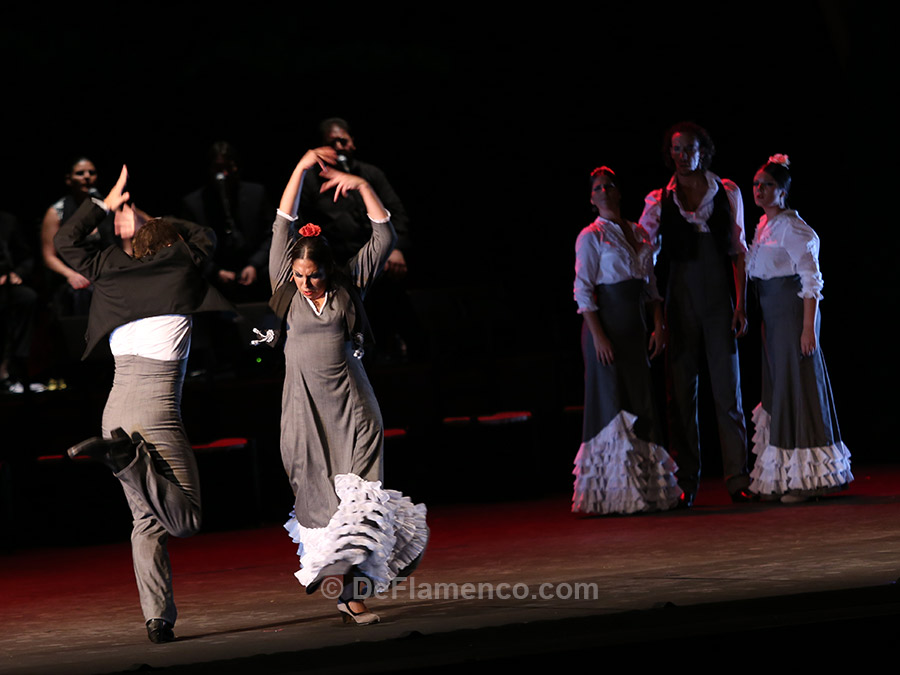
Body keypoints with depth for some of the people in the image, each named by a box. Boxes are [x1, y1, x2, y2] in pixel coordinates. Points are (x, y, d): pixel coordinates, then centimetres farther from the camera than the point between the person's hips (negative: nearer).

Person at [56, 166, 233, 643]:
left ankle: (157, 618, -4)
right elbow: (206, 238, 31)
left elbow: (65, 242, 31)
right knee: (186, 521, -5)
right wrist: (142, 221, 33)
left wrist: (106, 203, 31)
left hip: (116, 404, 5)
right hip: (157, 407, -5)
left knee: (146, 521, 9)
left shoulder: (111, 271, 14)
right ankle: (124, 455, -25)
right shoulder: (184, 268, 8)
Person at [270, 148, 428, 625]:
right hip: (305, 404, 0)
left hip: (350, 405, 0)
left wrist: (363, 187, -3)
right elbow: (282, 227, -2)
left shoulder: (349, 283, 4)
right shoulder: (287, 286, 3)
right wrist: (301, 169, -5)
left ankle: (351, 591, -6)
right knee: (318, 495, 0)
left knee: (356, 496, -6)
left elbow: (384, 237, 4)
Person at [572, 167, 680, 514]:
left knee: (641, 404, 6)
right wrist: (598, 335, -17)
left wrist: (659, 326, 6)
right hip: (606, 325, -6)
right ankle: (612, 492, -5)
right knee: (612, 404, -7)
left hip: (635, 327, 6)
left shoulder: (639, 234, 14)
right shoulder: (591, 237, -3)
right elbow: (583, 291, -9)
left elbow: (651, 284, 16)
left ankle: (645, 486, 11)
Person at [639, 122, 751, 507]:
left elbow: (739, 251, 6)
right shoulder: (659, 201, 5)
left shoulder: (727, 193, 6)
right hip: (680, 299, 0)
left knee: (728, 389, -3)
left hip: (719, 298, 0)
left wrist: (741, 303, -2)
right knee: (681, 392, 2)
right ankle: (685, 483, 6)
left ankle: (737, 479, -1)